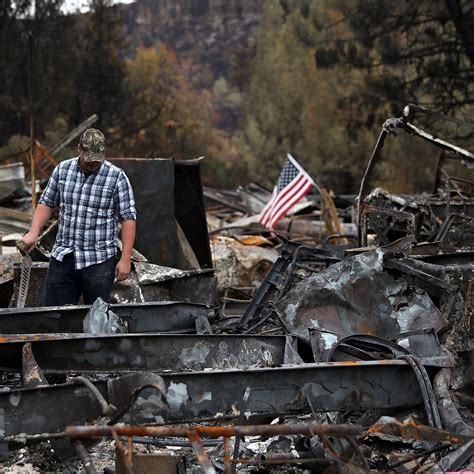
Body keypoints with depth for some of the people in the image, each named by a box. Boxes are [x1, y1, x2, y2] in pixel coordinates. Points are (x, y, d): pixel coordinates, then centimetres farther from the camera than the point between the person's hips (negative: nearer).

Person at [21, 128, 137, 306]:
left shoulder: (117, 177, -6)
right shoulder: (62, 170, 6)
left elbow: (128, 218, -6)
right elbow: (46, 203, 14)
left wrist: (125, 259, -11)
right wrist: (34, 232, -2)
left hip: (99, 261, -3)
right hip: (62, 257, 3)